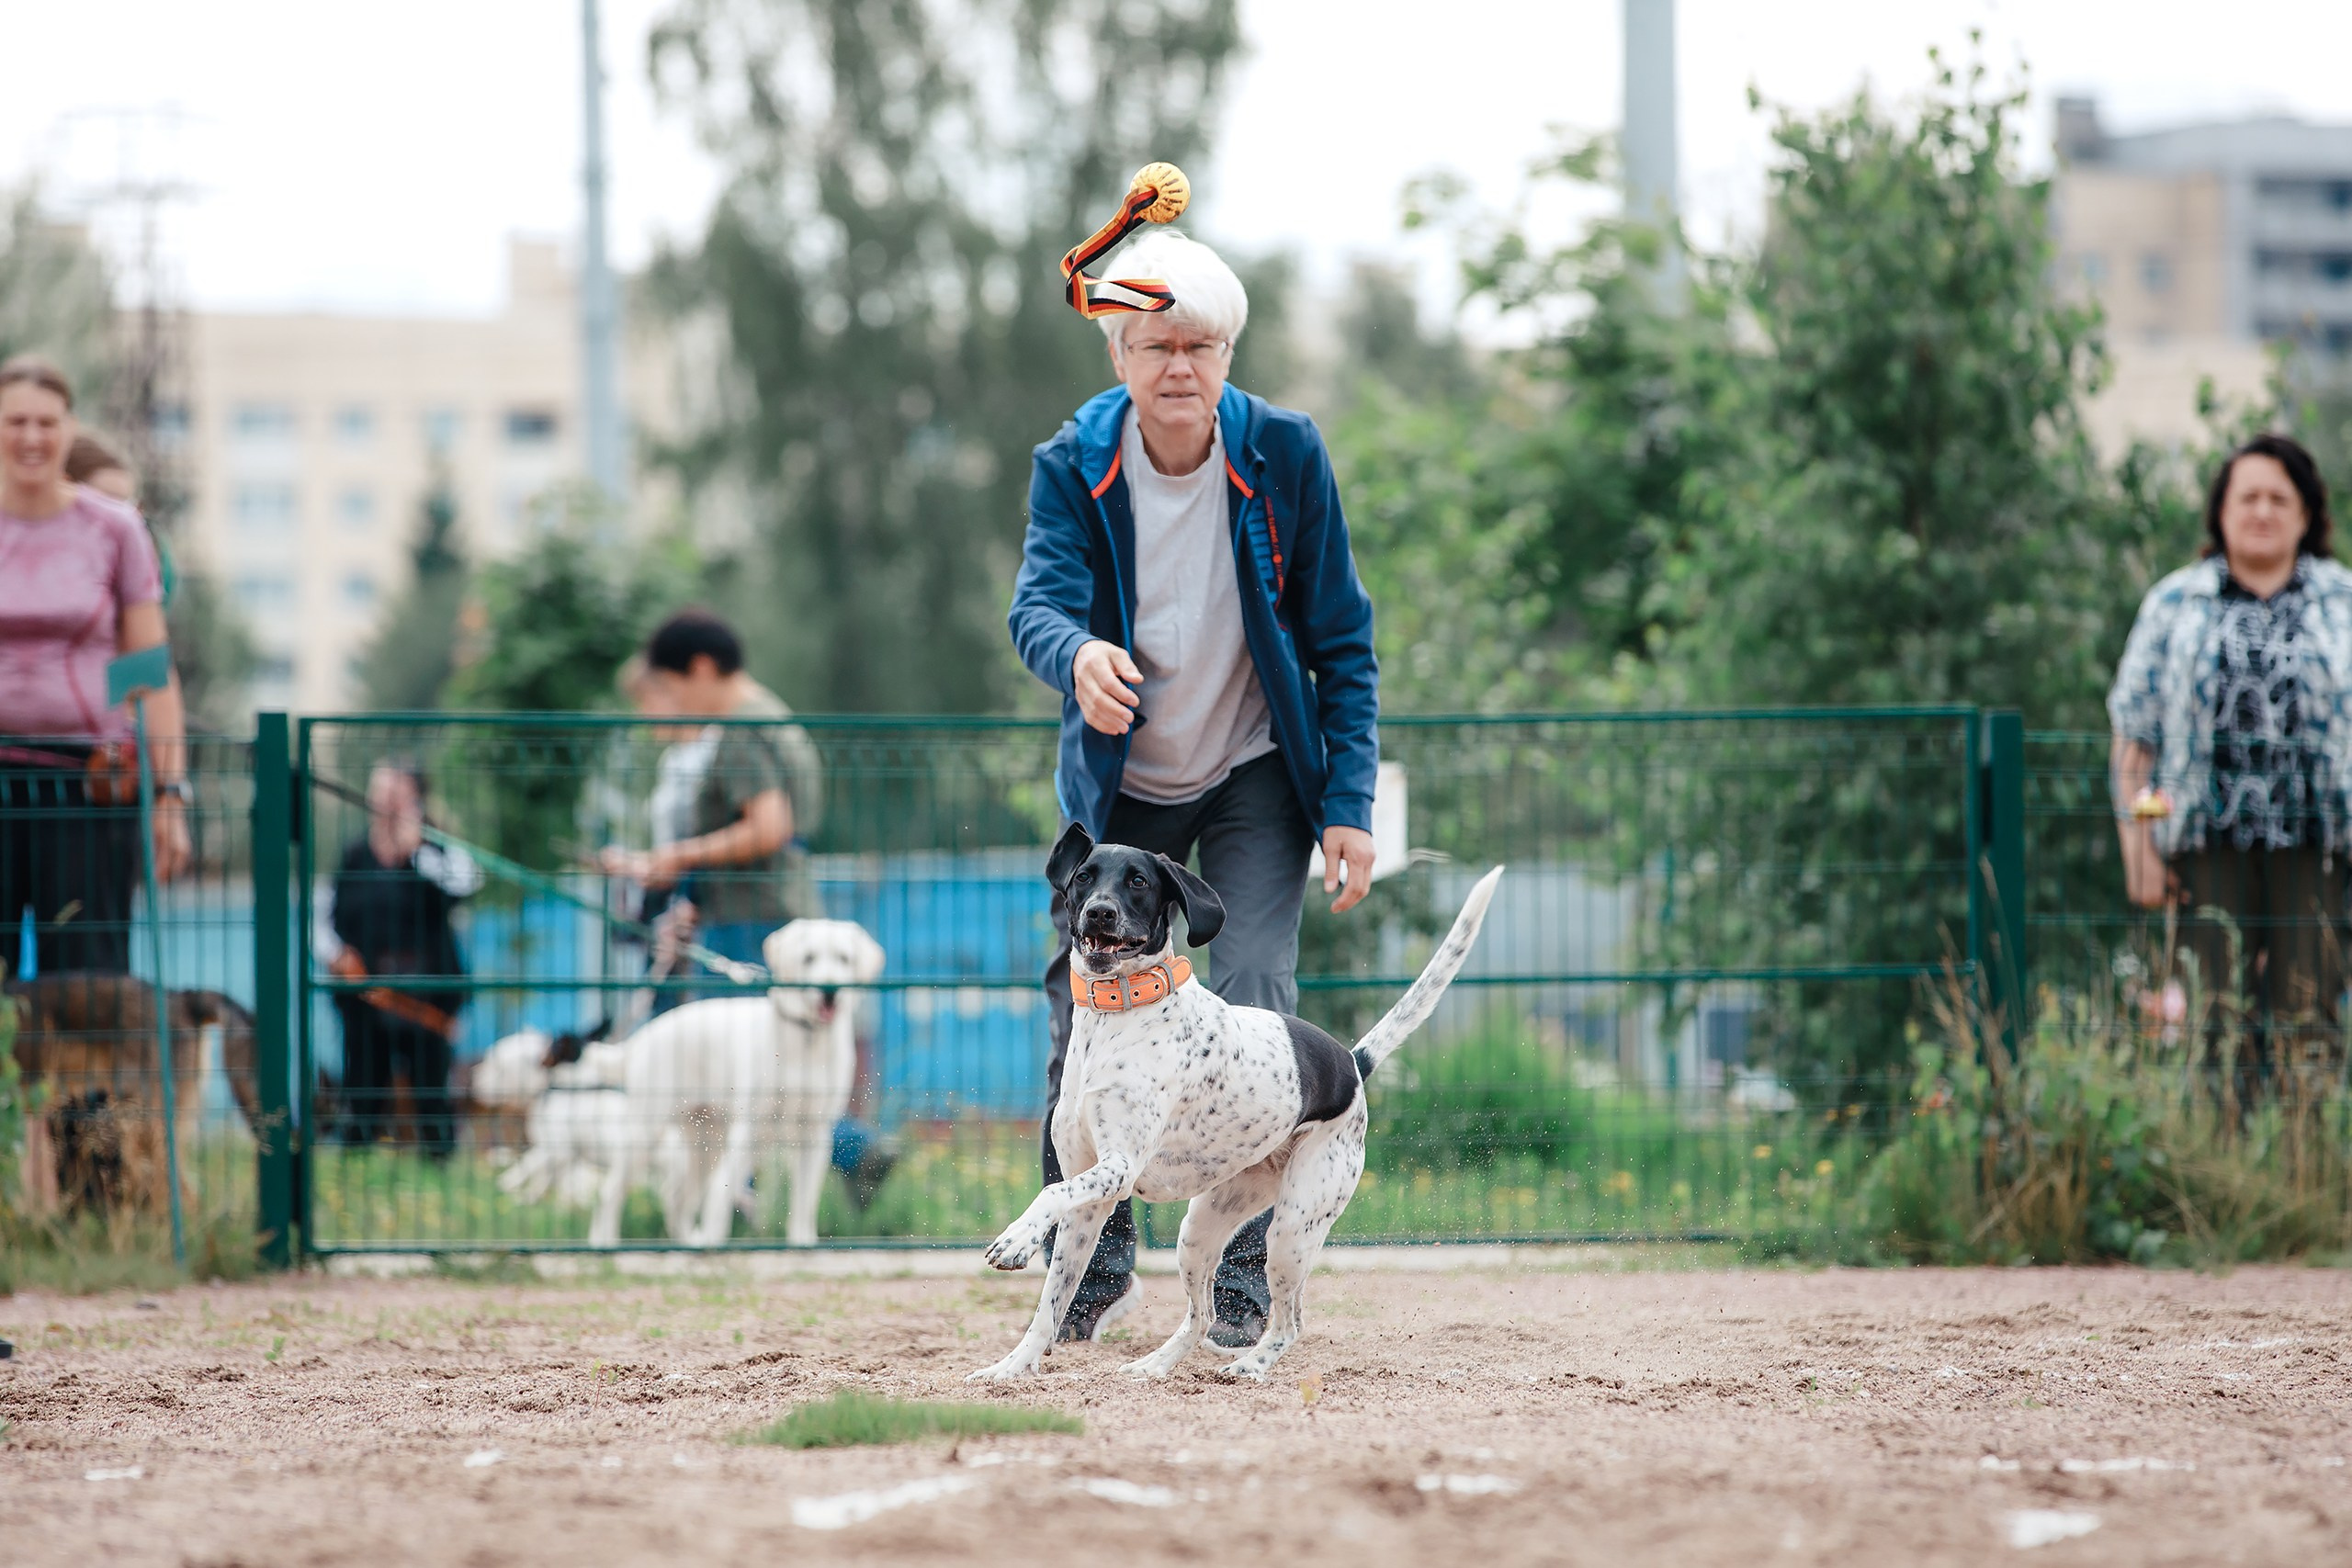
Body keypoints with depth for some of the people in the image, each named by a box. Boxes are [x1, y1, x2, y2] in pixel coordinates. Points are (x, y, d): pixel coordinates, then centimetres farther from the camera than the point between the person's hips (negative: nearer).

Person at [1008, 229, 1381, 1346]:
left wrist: (1349, 803, -13)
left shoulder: (1284, 455, -13)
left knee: (1253, 1006, -15)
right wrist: (1077, 656, -52)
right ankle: (1096, 1263, 20)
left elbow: (1341, 641, -7)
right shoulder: (1073, 467, -12)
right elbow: (1038, 600, -28)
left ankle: (1243, 1276, -6)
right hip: (1121, 783, 1)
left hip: (1256, 778, -1)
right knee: (1084, 1010, 1)